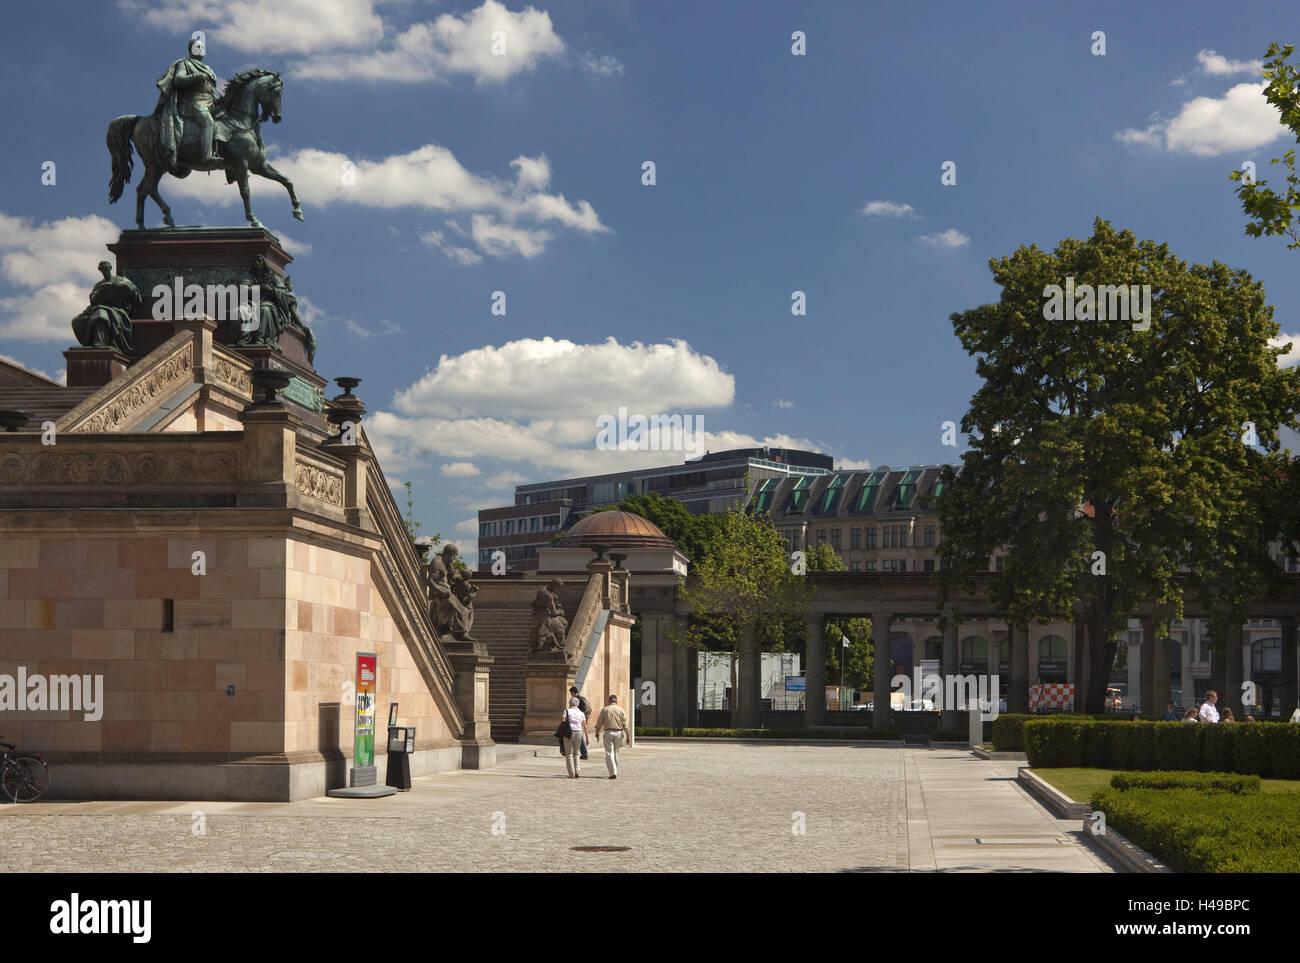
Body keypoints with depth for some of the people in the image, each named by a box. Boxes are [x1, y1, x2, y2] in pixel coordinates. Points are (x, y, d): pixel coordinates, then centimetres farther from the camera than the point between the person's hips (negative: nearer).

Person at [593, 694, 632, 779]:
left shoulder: (604, 710, 2)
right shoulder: (620, 710, 3)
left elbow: (599, 723, 5)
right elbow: (625, 724, -1)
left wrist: (597, 733, 18)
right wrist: (628, 735, 1)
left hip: (608, 733, -2)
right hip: (618, 733, 2)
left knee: (609, 753, -3)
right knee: (615, 753, 16)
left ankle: (613, 773, -15)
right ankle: (615, 772, 22)